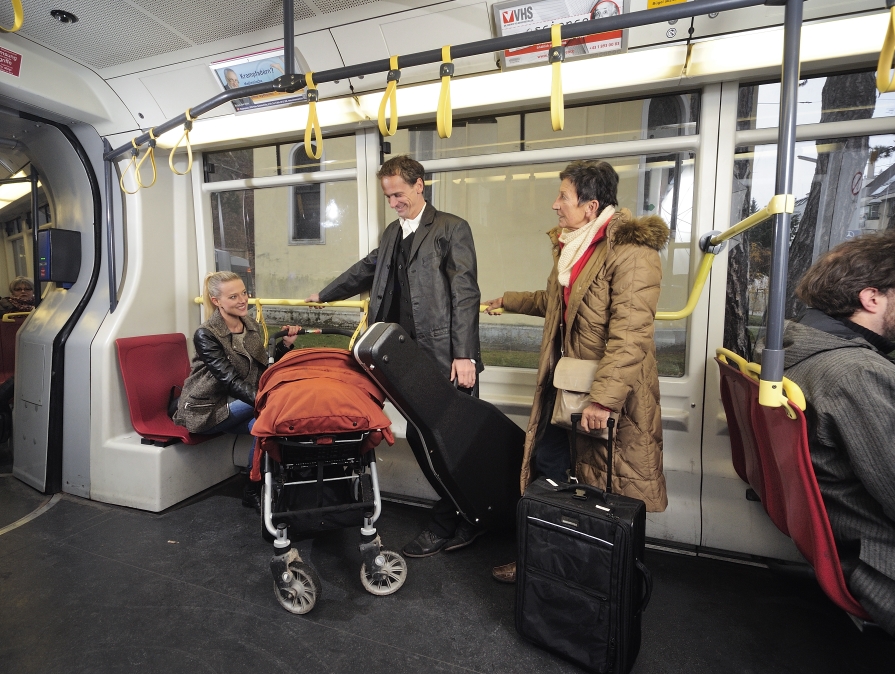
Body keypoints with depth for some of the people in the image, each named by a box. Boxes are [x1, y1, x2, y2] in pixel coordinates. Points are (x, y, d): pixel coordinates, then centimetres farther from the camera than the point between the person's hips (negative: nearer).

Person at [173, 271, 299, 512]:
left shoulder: (251, 326, 3)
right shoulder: (205, 335, -16)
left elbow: (265, 372, 4)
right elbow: (230, 381, -26)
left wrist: (285, 345, -11)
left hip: (238, 403, 6)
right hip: (206, 410, -5)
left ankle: (255, 489, -9)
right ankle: (253, 490, -13)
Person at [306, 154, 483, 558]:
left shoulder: (451, 228, -2)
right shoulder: (392, 233, 19)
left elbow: (465, 294, -11)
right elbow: (366, 270, 34)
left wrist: (464, 355, -17)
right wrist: (324, 296, 42)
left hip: (446, 359, -7)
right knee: (420, 437, 10)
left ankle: (446, 526, 21)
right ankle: (461, 521, 27)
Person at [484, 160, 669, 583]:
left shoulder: (630, 251, -17)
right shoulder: (571, 246, 12)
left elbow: (630, 334, -26)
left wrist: (603, 398, -29)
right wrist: (509, 301, 38)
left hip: (612, 393, -8)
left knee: (606, 490, 7)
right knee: (546, 467, 15)